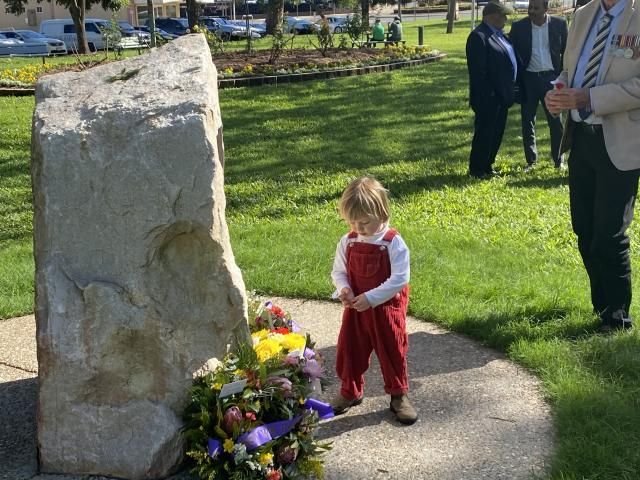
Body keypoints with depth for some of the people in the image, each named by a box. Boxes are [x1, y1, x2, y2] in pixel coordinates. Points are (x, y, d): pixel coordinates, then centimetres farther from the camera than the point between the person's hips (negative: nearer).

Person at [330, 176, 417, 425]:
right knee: (349, 350, 13)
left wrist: (370, 298, -26)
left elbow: (400, 279, -22)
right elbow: (338, 271, 6)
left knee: (392, 353, 9)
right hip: (355, 309, 4)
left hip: (386, 308, -4)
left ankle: (399, 395, 27)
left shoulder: (393, 243, -18)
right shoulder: (347, 242, -4)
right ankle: (350, 391, 34)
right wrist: (344, 289, -16)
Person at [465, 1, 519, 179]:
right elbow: (477, 71, -21)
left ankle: (487, 166, 27)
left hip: (501, 95, 10)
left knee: (496, 134, 15)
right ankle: (477, 170, 11)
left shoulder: (498, 34, 14)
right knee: (484, 134, 0)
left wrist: (510, 91, 14)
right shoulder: (479, 37, -17)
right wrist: (487, 96, -22)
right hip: (489, 98, -9)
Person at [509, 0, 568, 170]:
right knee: (527, 121, 6)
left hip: (551, 78, 0)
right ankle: (531, 160, 18)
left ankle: (558, 159, 20)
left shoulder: (559, 24, -2)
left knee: (556, 121, 6)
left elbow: (567, 52, 4)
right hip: (528, 79, 0)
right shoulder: (518, 26, -3)